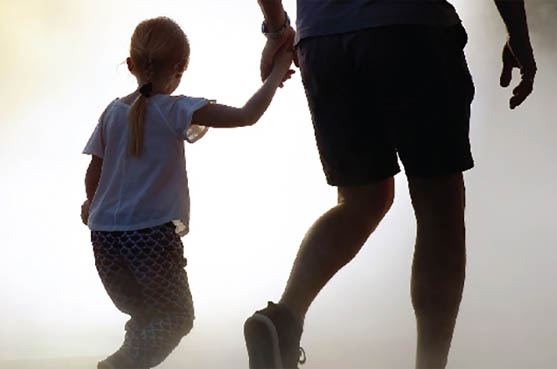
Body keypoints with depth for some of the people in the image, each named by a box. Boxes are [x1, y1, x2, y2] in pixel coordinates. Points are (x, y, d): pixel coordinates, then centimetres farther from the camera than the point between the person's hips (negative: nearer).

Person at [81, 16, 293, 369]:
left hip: (105, 236, 6)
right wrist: (276, 74, -1)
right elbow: (247, 115, -14)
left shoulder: (113, 112, 6)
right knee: (176, 317, 7)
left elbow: (93, 174, 13)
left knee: (145, 316, 22)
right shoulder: (176, 110, -9)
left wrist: (91, 204, 34)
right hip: (152, 232, -6)